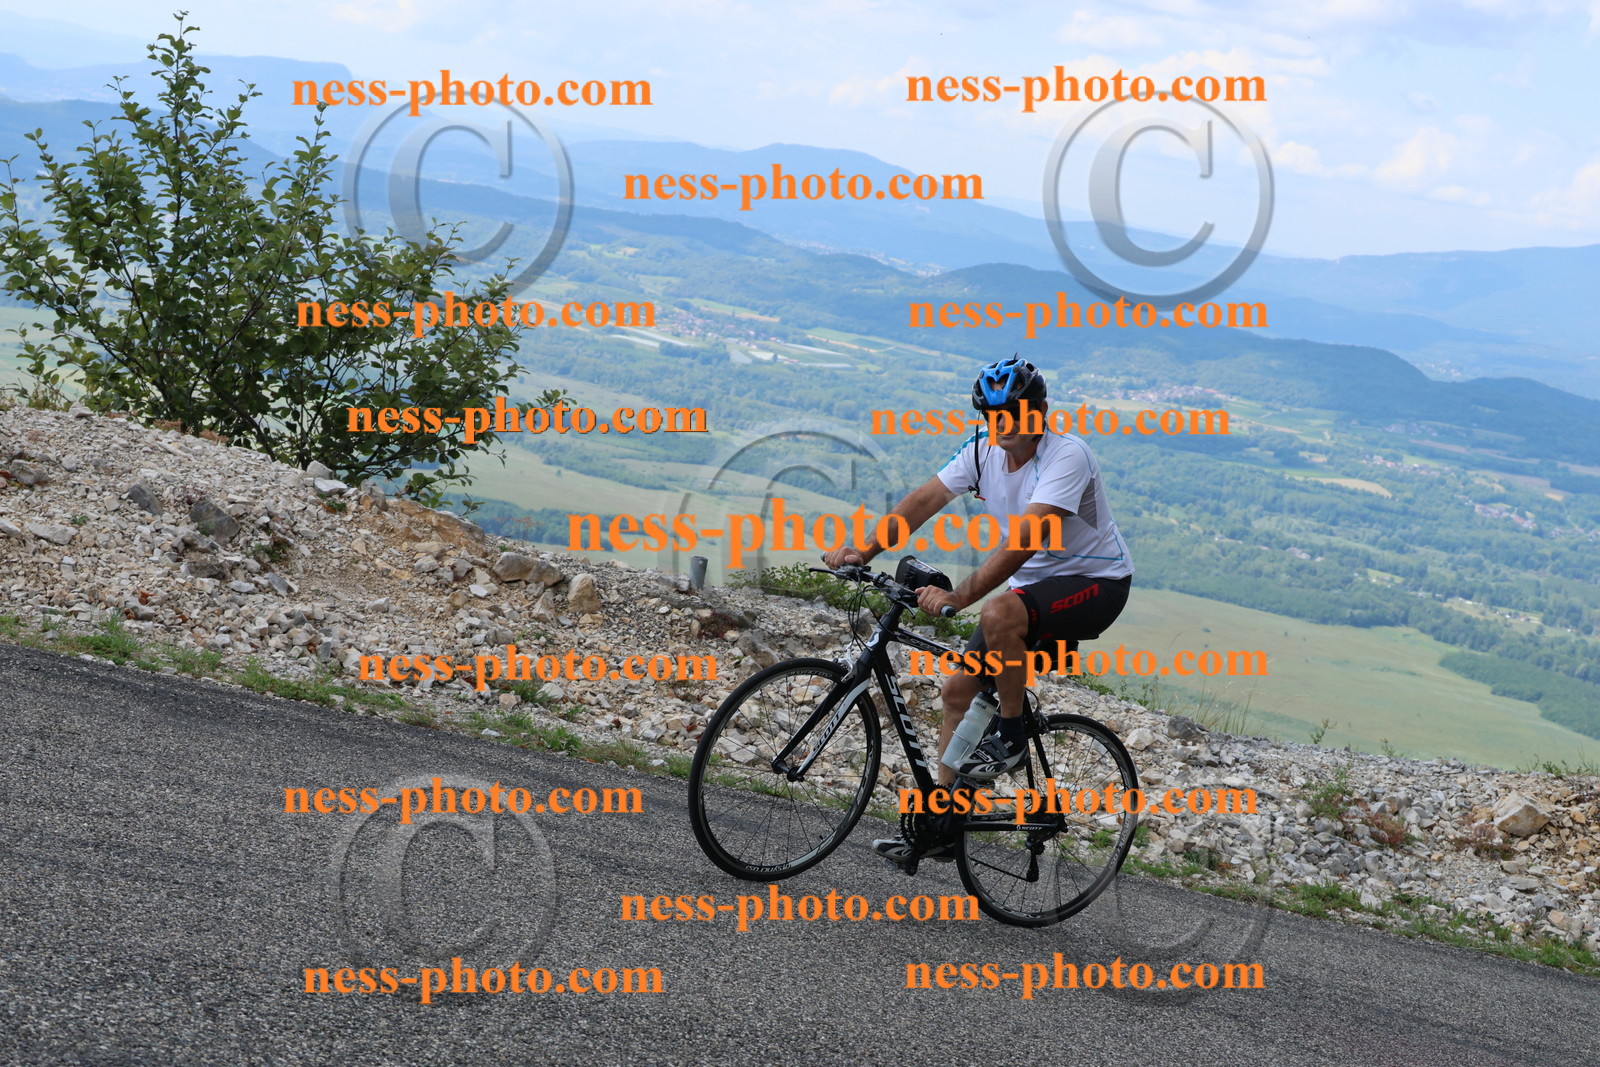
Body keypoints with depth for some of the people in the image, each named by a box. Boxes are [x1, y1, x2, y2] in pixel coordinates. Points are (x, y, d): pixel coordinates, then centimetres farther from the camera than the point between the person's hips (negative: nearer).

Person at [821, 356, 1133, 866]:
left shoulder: (1066, 455, -26)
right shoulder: (983, 451, -4)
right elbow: (924, 500, -10)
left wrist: (958, 595, -45)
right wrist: (863, 550, -25)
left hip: (1095, 582, -8)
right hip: (1031, 584, 8)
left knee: (998, 614, -35)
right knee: (958, 689, 0)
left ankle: (1010, 734, -13)